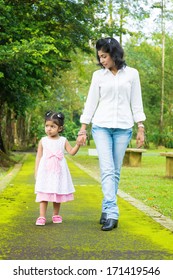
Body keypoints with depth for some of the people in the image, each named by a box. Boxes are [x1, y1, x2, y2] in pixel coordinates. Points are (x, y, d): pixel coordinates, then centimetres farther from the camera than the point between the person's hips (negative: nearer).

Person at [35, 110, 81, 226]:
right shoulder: (43, 141, 3)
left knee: (58, 194, 9)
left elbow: (72, 152, 1)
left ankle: (56, 215, 23)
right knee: (44, 194, -5)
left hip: (58, 172, 1)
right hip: (45, 171, -1)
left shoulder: (63, 140, 4)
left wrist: (78, 144, -15)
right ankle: (42, 217, -3)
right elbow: (39, 156, 6)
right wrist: (36, 171, 2)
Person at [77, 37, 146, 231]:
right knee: (107, 169, -12)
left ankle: (106, 210, 13)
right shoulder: (98, 75, 6)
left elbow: (136, 103, 6)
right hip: (101, 126, 0)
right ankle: (112, 213, -17)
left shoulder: (132, 74, 5)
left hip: (123, 128, 0)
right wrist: (82, 130, 5)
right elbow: (91, 103, 8)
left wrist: (140, 128, 1)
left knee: (115, 171, 3)